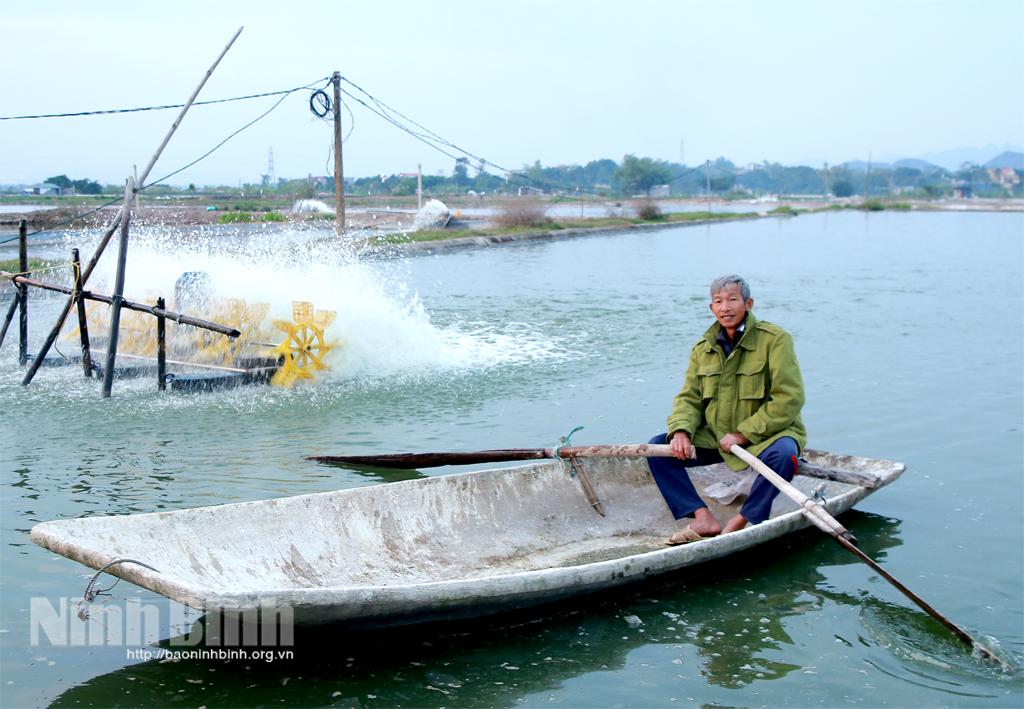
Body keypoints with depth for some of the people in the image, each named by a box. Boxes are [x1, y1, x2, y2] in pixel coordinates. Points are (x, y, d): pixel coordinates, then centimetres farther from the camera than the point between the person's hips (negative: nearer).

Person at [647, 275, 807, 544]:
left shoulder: (775, 339, -12)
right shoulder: (703, 348, 6)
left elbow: (789, 400, -18)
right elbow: (689, 398, 7)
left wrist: (743, 434, -21)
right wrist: (681, 431, -16)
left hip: (765, 435, -5)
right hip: (716, 437, 5)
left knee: (783, 454, -38)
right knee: (658, 447, -9)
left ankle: (743, 520, -18)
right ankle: (703, 517, -18)